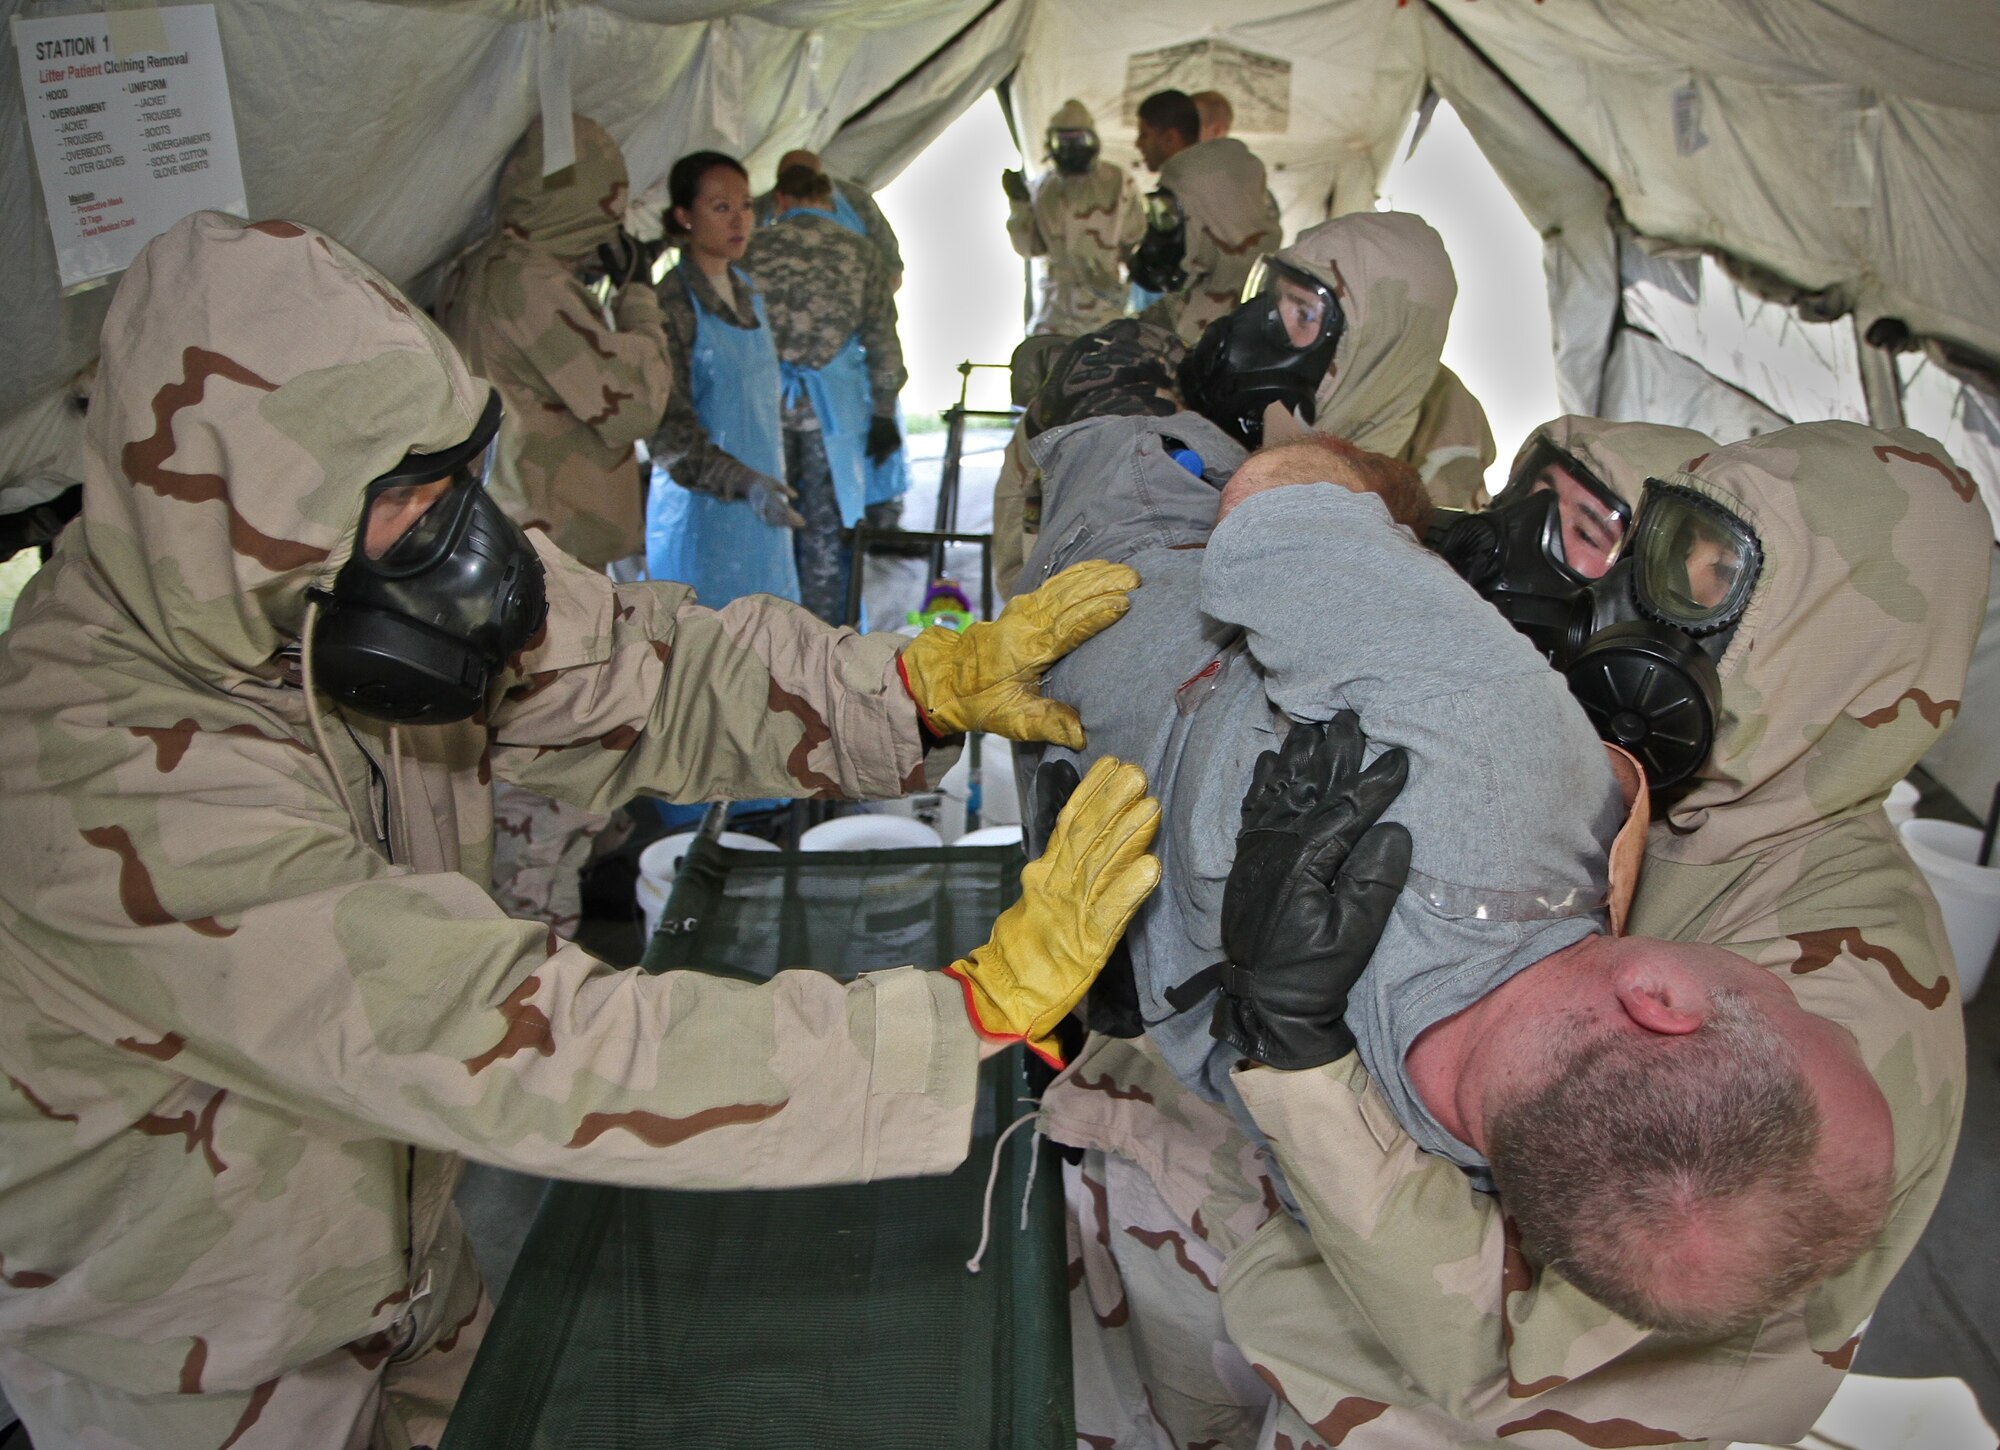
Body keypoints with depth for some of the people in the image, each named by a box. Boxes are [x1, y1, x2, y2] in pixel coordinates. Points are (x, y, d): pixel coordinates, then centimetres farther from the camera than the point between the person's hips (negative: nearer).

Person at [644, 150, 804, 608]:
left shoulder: (747, 293, 10)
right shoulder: (670, 304, -14)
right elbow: (667, 427, -19)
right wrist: (741, 482, -30)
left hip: (760, 506, 8)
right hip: (700, 507, -8)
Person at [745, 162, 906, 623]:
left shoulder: (754, 248, 2)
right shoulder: (859, 252, 2)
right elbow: (882, 340, 0)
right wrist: (884, 412, 5)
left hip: (763, 403, 1)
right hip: (835, 406, 0)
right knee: (828, 529, 8)